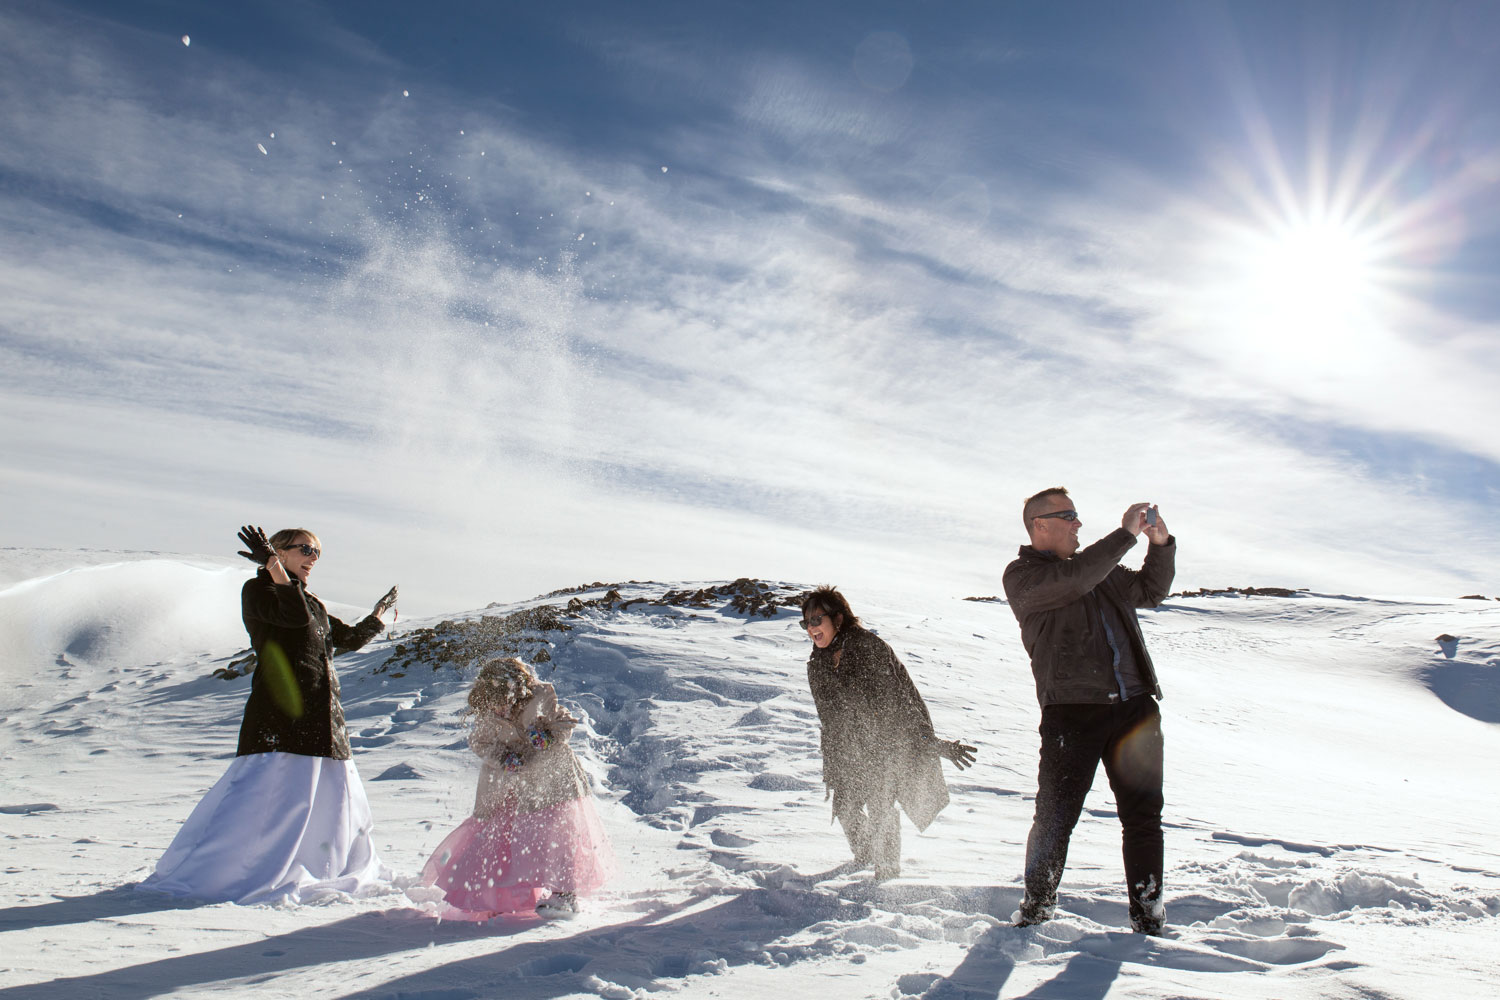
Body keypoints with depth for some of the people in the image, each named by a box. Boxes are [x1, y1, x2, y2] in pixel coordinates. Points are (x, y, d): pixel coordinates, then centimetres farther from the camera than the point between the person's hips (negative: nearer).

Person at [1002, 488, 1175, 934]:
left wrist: (1161, 544, 12)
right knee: (1056, 816, -2)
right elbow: (1074, 581, -18)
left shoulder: (1099, 567, 23)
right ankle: (1036, 907, 16)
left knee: (1143, 815, 7)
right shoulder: (1021, 575, 0)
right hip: (1073, 711, -6)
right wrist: (1126, 533, -12)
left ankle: (1148, 917, 19)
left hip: (1135, 708, 6)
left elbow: (1150, 591, 29)